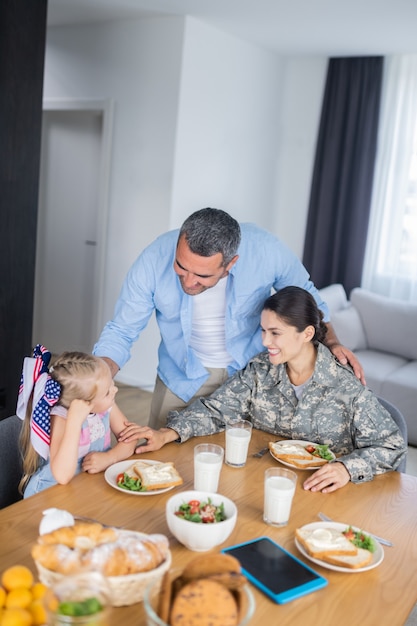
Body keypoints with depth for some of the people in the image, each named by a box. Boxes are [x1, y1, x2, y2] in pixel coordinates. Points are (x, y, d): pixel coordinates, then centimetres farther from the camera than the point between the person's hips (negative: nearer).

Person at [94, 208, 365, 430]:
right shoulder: (154, 261, -26)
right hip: (182, 378, 1)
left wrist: (332, 342, -20)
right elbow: (121, 332, -14)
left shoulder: (266, 251, -27)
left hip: (251, 374, 0)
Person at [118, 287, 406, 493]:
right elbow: (215, 410, -3)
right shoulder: (260, 370, -2)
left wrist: (347, 467, -29)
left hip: (324, 492, -3)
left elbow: (392, 446, -11)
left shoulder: (345, 385, -15)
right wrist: (165, 434, -18)